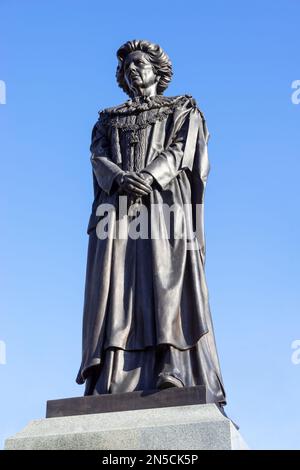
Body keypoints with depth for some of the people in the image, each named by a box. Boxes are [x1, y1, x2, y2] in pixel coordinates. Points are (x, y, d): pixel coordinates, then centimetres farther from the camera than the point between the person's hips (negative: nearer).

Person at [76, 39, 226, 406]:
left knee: (165, 279, -18)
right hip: (117, 207, 3)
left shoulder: (183, 109, 18)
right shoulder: (107, 119, 26)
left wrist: (147, 177, -19)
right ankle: (110, 379, -19)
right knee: (116, 285, -11)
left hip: (164, 202, -2)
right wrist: (122, 179, -15)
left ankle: (171, 369, -27)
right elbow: (98, 159, 8)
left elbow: (179, 150, 0)